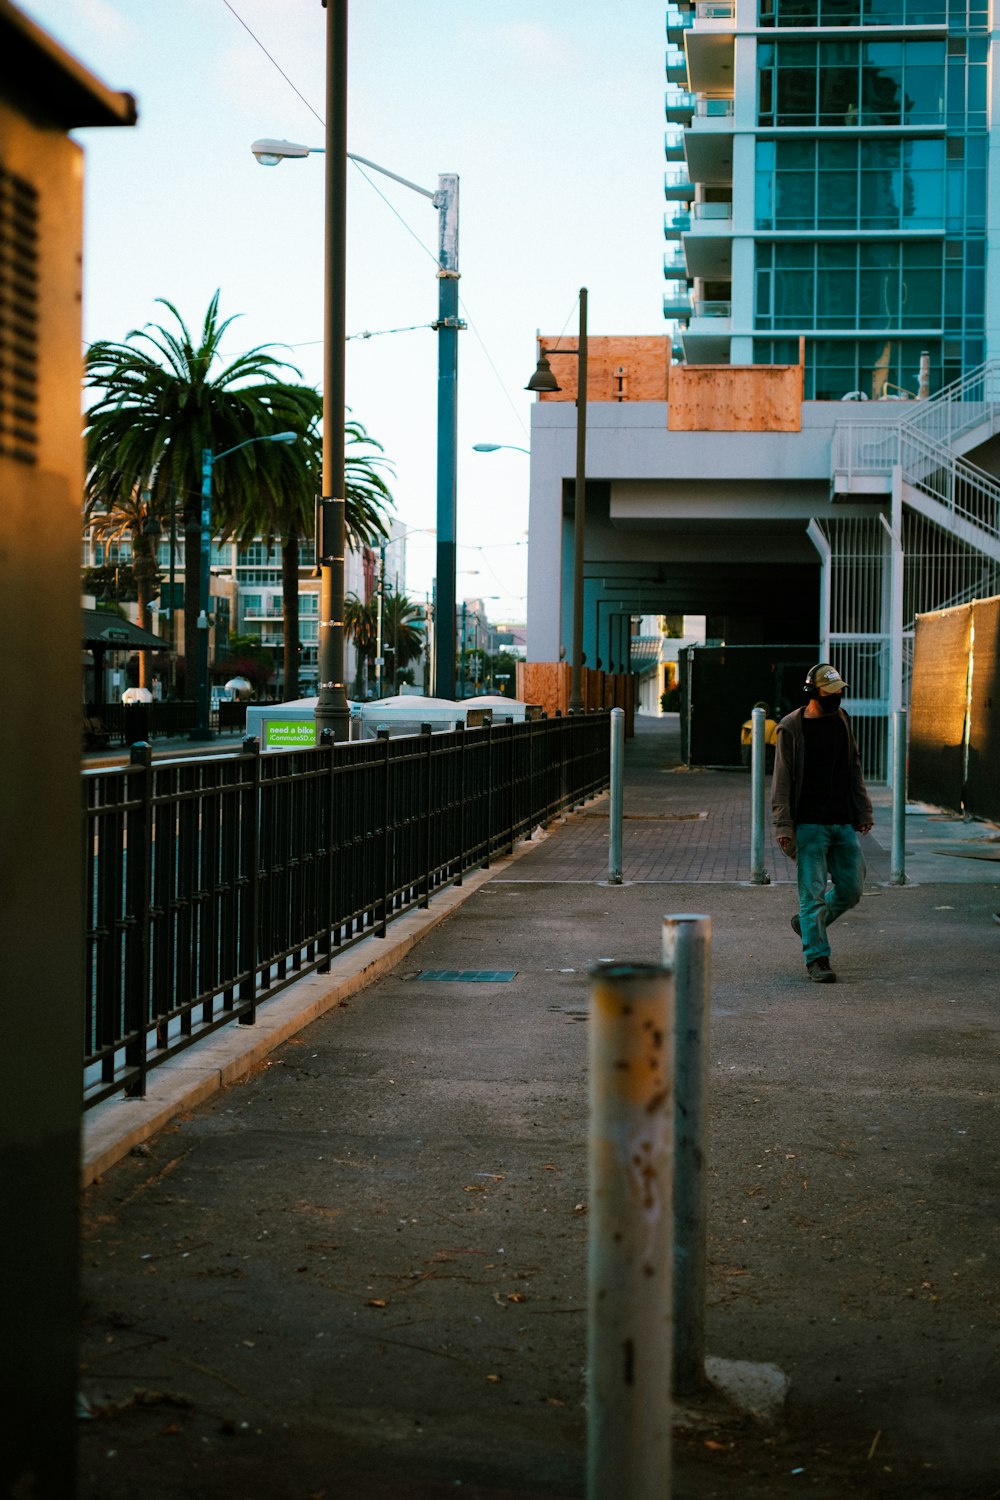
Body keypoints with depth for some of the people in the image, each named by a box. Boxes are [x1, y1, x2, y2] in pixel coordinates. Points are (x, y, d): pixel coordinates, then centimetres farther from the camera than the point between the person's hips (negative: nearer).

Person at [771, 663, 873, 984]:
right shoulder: (791, 728, -7)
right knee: (813, 893, -5)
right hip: (809, 825, -6)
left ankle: (807, 922, 29)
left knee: (851, 888, 7)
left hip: (843, 824, 6)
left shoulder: (841, 719, 10)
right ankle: (816, 958, 2)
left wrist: (864, 811, 16)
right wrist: (783, 825, -13)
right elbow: (782, 781, -8)